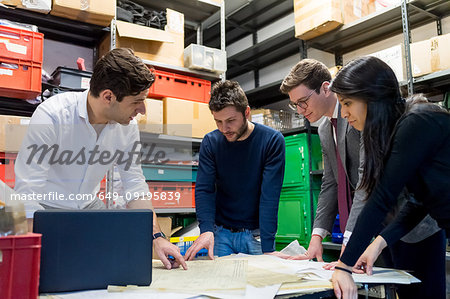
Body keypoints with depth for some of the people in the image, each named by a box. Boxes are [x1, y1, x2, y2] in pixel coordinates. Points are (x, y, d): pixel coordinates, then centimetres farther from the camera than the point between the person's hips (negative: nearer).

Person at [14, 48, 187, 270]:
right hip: (45, 208, -4)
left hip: (89, 206, 4)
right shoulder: (51, 117, -28)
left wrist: (157, 237, -14)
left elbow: (135, 185, -5)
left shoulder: (128, 127, -12)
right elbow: (27, 189, -30)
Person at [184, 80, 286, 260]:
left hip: (257, 233, -2)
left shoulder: (272, 140, -13)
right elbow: (204, 189, -9)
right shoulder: (210, 142, -5)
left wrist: (268, 248, -23)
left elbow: (270, 196, -18)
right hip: (221, 233, 2)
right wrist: (206, 229, -27)